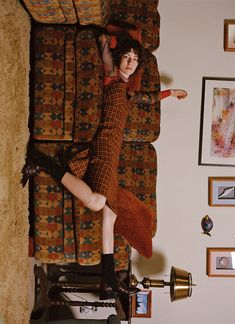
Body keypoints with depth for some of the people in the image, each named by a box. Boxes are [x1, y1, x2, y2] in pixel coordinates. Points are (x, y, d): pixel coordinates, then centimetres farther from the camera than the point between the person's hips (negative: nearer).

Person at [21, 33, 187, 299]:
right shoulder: (112, 76, 8)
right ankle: (45, 164, -20)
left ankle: (109, 283, -1)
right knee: (95, 202, -32)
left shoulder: (125, 89, 32)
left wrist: (171, 92, 56)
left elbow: (146, 98, 50)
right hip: (106, 142, -9)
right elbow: (103, 40, 7)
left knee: (110, 213, 0)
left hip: (112, 149, 9)